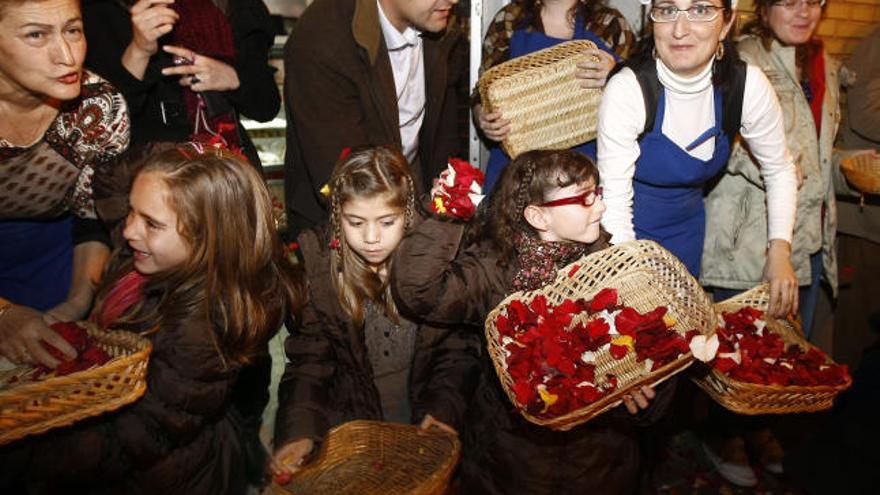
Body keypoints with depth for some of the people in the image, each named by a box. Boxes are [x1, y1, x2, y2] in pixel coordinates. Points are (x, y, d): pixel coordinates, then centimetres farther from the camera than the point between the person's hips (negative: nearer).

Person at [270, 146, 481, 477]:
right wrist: (299, 431, -18)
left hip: (425, 429, 0)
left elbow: (459, 351, -1)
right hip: (348, 428, 1)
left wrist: (444, 409, -15)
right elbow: (308, 360, -5)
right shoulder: (316, 265, -7)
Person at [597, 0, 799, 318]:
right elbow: (614, 204, -25)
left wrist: (779, 251, -11)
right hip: (628, 228, -3)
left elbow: (779, 169, -1)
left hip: (686, 225, 3)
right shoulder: (627, 89, -26)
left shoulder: (747, 85, -16)